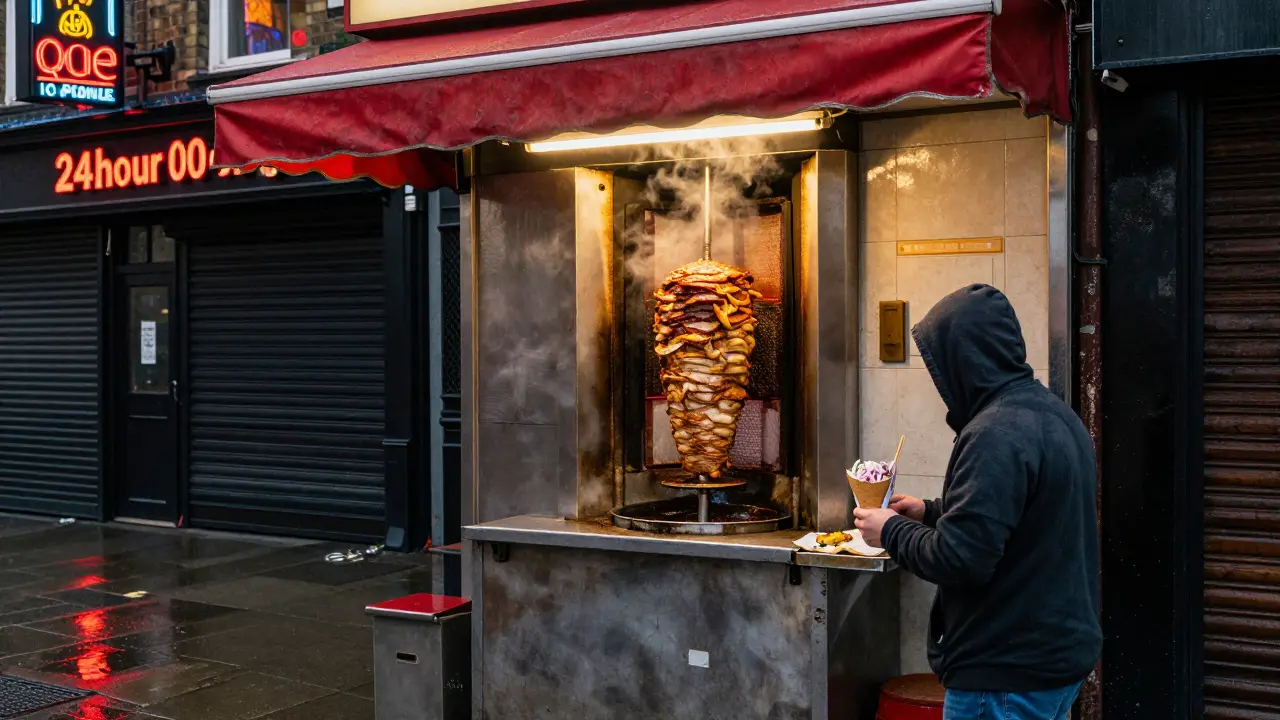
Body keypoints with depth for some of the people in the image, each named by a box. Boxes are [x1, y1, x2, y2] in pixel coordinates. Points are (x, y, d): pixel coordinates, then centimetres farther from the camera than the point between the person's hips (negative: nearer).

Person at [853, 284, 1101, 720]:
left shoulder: (996, 435, -24)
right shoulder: (1054, 414, 8)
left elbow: (959, 559, -25)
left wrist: (891, 531, -9)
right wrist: (932, 512, 15)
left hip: (1007, 672, -10)